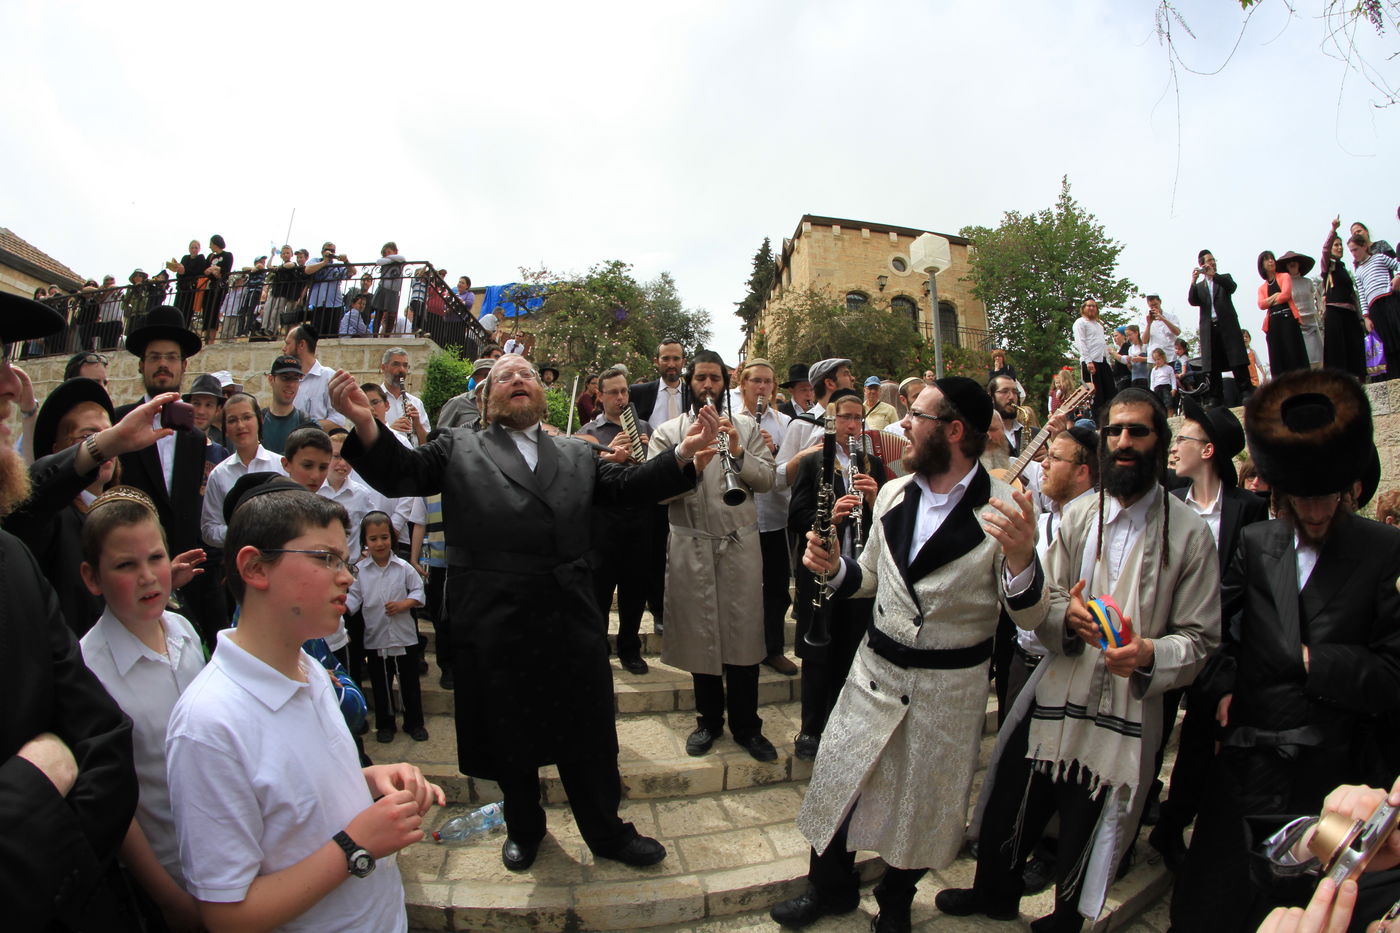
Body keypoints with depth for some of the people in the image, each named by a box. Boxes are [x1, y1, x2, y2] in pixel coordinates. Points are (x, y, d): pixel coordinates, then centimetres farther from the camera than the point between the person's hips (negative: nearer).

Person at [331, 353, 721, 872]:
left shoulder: (577, 455, 13)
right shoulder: (460, 450, 5)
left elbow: (629, 486, 4)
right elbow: (399, 475, -7)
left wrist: (683, 454, -12)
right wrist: (367, 426, -28)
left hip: (572, 622, 2)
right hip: (495, 629, -1)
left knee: (590, 740, 14)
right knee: (508, 738, 17)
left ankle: (607, 832, 36)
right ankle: (524, 829, 43)